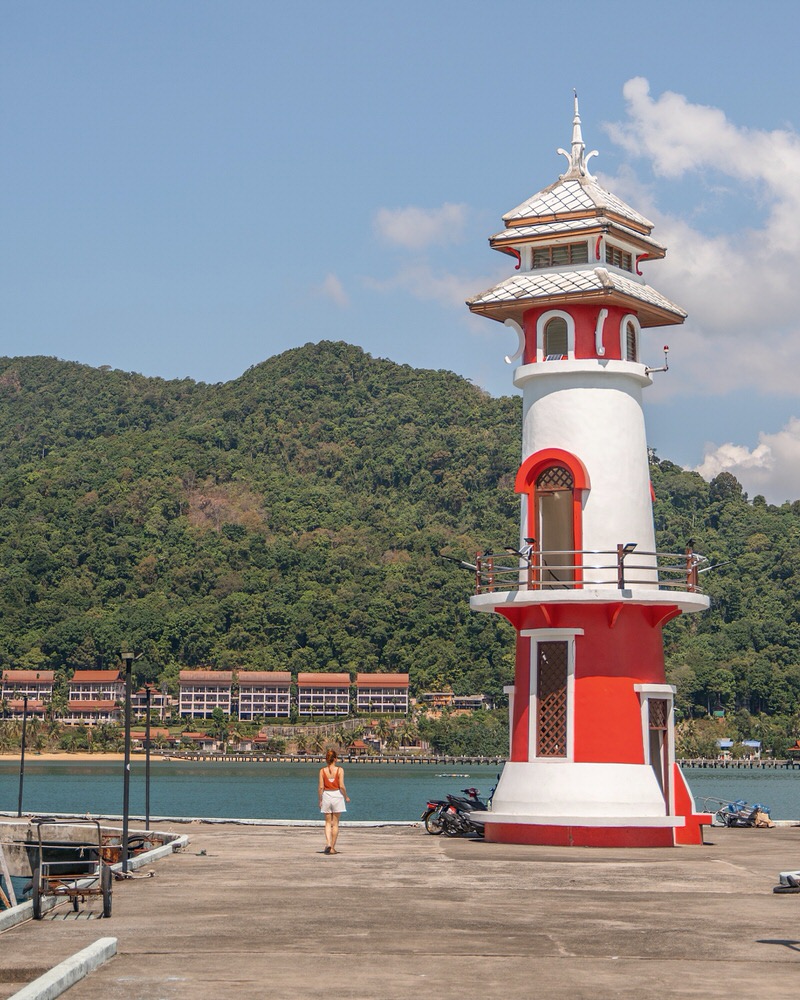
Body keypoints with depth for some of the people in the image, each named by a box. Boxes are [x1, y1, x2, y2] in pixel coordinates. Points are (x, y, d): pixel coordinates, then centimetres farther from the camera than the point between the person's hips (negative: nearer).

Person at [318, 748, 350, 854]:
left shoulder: (322, 771, -2)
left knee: (328, 822, 11)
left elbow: (321, 787, -3)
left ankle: (328, 843, -9)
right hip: (337, 795, -1)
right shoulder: (340, 770, -7)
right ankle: (332, 847, 9)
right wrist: (346, 797, 4)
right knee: (335, 823, 8)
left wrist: (320, 800, 6)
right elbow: (341, 786, -11)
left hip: (326, 795, 1)